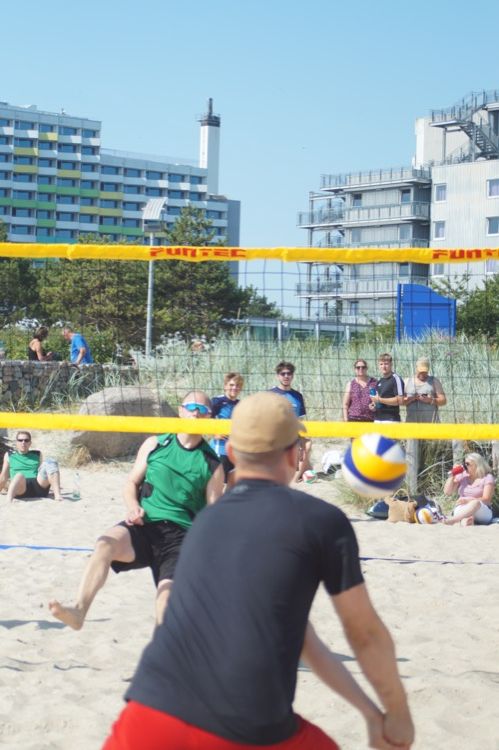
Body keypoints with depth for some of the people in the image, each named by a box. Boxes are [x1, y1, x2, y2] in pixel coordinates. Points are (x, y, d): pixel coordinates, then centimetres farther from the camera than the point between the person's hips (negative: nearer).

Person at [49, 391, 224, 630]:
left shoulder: (212, 464, 7)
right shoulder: (155, 445, 12)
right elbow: (132, 482, 17)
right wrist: (133, 507, -5)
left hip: (181, 534, 0)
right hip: (144, 524, 0)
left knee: (168, 601, -16)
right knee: (106, 544, -31)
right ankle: (78, 612, -42)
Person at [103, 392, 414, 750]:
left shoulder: (206, 520, 22)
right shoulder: (322, 520, 4)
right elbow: (367, 636, 13)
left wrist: (368, 708, 36)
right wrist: (397, 714, 30)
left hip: (152, 720, 3)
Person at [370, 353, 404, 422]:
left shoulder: (396, 379, -7)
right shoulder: (379, 381, 17)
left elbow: (400, 400, -16)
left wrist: (380, 400, -17)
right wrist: (373, 404, 8)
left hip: (391, 418, -8)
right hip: (377, 419, 8)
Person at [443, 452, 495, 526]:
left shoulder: (487, 478, 0)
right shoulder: (462, 476, 11)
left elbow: (486, 500, -10)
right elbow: (447, 492, 8)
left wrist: (468, 500, -24)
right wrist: (452, 475, -3)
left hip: (482, 512, -3)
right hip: (462, 509, 3)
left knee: (475, 503, -38)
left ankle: (452, 520, -57)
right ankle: (465, 520, -69)